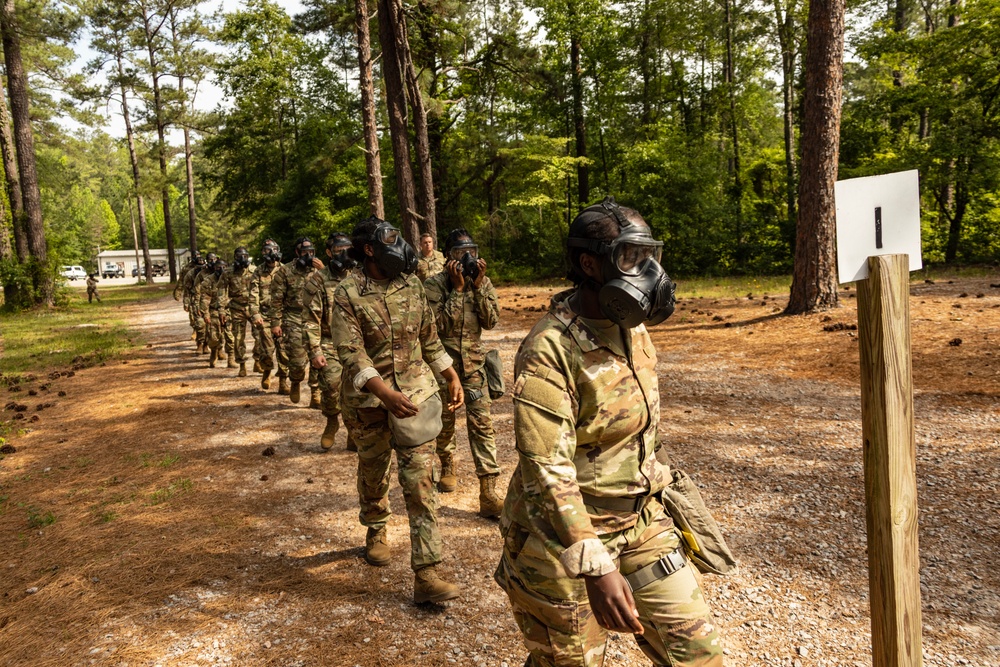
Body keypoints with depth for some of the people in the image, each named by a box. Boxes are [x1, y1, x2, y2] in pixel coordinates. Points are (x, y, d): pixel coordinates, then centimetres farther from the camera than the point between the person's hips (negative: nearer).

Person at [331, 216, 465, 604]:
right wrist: (385, 393, -34)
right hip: (368, 402, -2)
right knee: (373, 475, 19)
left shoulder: (412, 287, 1)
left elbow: (430, 340, 12)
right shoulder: (348, 295, -12)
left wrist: (453, 378, 10)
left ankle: (426, 575, -3)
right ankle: (376, 532, 48)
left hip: (416, 395, 2)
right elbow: (351, 353, -20)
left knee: (421, 483, -5)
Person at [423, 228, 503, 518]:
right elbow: (441, 324, -18)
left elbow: (491, 321, -7)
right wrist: (457, 288, -21)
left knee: (481, 422, -7)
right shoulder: (435, 284, -8)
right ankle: (447, 466, 43)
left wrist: (478, 286, -15)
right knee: (444, 421, 13)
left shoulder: (483, 282, 2)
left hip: (474, 361, 2)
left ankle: (488, 494, -7)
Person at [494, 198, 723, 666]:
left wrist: (657, 483, 22)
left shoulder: (634, 331, 3)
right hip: (563, 537, -7)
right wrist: (595, 567, -29)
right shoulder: (550, 350, -23)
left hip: (638, 523, 7)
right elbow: (546, 470, -27)